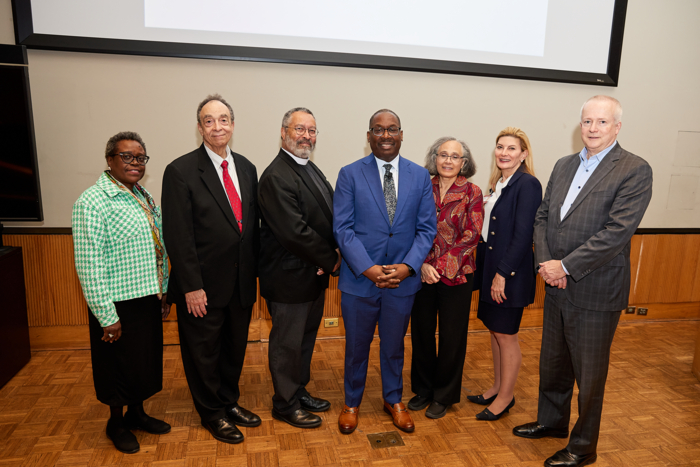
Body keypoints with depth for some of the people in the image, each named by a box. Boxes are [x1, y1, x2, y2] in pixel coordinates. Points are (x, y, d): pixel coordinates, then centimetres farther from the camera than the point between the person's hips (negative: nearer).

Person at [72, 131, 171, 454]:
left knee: (145, 359, 20)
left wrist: (164, 293, 13)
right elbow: (88, 264, -19)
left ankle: (136, 413, 41)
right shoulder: (93, 202, -16)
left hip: (148, 298, 7)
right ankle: (116, 423, 34)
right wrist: (107, 315, -19)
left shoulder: (144, 197, 8)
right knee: (120, 364, 11)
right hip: (119, 305, -7)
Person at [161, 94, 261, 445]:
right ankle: (212, 413, 36)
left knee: (235, 348, 20)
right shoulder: (180, 171, -11)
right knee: (204, 353, 14)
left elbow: (252, 224, 7)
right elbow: (178, 236, -14)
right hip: (204, 286, -5)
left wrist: (253, 273, 5)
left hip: (241, 282, 5)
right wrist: (192, 287, -16)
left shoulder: (246, 168, 6)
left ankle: (229, 402, 42)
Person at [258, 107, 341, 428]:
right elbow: (294, 232, -26)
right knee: (287, 343, 9)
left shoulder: (311, 169, 10)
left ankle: (300, 392, 40)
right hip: (290, 278, -9)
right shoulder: (276, 177, -20)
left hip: (315, 273, 9)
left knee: (306, 337, 21)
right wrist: (330, 260, -15)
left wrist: (329, 259, -7)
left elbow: (328, 218, 10)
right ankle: (285, 403, 28)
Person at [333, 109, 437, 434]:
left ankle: (394, 400, 42)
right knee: (356, 346, 15)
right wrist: (368, 268, -19)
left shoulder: (420, 176, 2)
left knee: (394, 345, 19)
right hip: (359, 279, -1)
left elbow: (426, 228, 0)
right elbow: (342, 228, -9)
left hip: (402, 281, 2)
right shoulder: (350, 175, -4)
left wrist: (408, 266, -15)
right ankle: (352, 403, 38)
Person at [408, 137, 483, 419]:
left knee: (451, 337, 9)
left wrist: (440, 264, -15)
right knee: (421, 332, 11)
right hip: (423, 273, 2)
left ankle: (444, 396, 29)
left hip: (456, 274, -2)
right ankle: (423, 389, 33)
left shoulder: (472, 193, -2)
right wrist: (423, 265, -13)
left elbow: (471, 235, -8)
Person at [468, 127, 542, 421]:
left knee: (506, 335, 4)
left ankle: (506, 397, 22)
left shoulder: (527, 184, -14)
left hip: (510, 273, -8)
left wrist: (503, 273, -19)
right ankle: (497, 387, 33)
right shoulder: (498, 183, 12)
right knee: (495, 330, 17)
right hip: (489, 269, 8)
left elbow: (523, 235, -19)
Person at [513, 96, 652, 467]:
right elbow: (542, 216, 7)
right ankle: (552, 421, 44)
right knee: (552, 362, 21)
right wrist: (544, 261, -8)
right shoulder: (563, 165, 9)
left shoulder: (635, 170, -11)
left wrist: (566, 266, -19)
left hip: (595, 292, -6)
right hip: (556, 285, 6)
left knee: (589, 374, 10)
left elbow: (617, 231, -20)